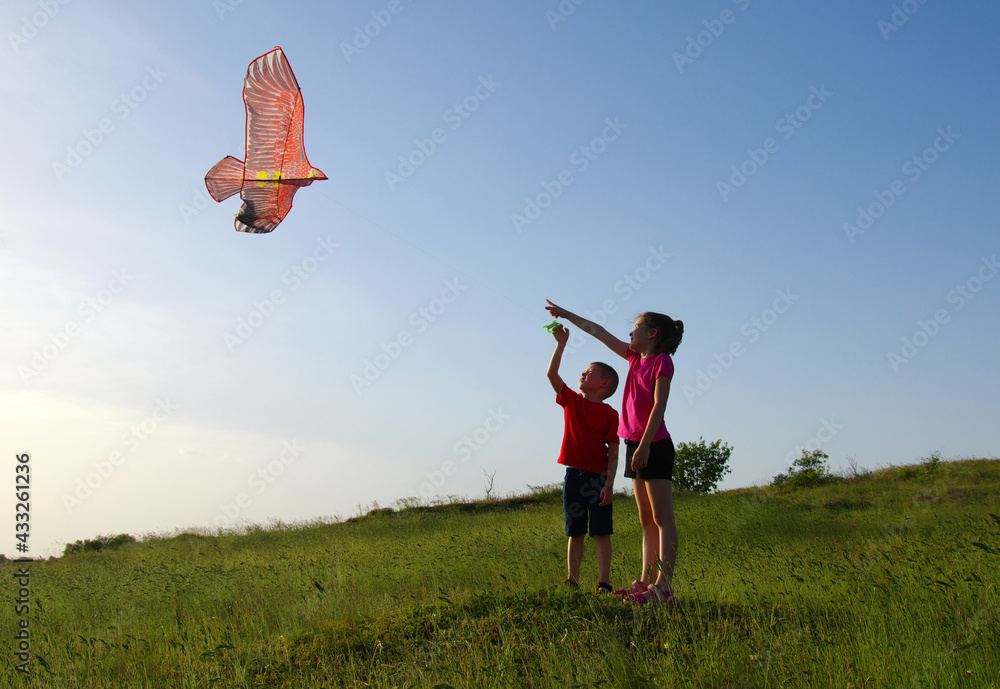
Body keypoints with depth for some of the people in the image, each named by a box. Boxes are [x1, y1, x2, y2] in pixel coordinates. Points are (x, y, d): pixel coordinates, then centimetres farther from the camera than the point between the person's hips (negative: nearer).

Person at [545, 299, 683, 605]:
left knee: (662, 517, -7)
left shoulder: (662, 361, -9)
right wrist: (567, 315, 26)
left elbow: (659, 405, -17)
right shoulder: (635, 357, 13)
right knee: (646, 519, 8)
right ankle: (646, 580, 11)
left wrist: (645, 445, -23)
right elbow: (598, 332, 20)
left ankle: (663, 585, -9)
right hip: (636, 445, 8)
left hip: (655, 446, -8)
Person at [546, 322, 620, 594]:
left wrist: (609, 484, -11)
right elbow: (552, 374, -1)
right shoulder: (571, 401, 9)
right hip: (573, 475, 3)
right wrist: (561, 343, -7)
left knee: (601, 532, -1)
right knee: (575, 532, 8)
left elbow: (613, 451, -4)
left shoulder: (609, 413, -2)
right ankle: (572, 581, 11)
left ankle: (603, 583, 2)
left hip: (598, 478, -3)